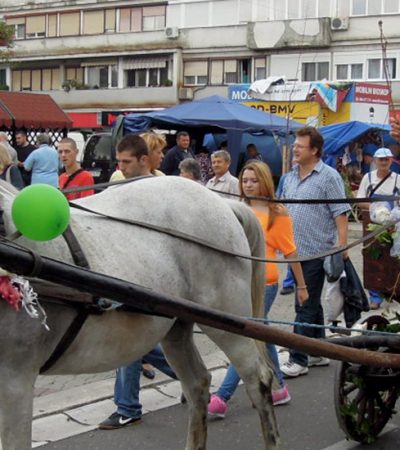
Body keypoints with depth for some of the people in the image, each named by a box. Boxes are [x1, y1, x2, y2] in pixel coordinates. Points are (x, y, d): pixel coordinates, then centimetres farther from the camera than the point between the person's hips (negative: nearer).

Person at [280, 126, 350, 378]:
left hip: (316, 252, -7)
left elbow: (341, 215, -12)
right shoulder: (291, 177, 12)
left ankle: (299, 360, 0)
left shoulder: (329, 177, -9)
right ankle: (319, 353, 27)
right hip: (296, 252, 8)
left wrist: (342, 248, -18)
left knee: (306, 307, -5)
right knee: (311, 305, 16)